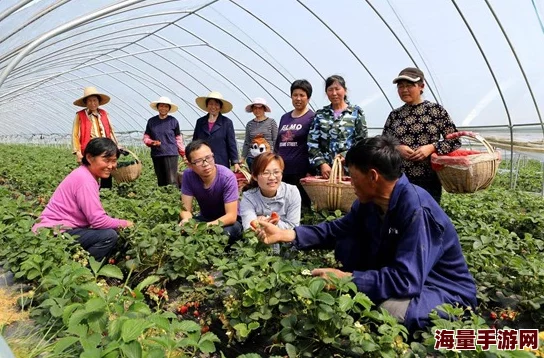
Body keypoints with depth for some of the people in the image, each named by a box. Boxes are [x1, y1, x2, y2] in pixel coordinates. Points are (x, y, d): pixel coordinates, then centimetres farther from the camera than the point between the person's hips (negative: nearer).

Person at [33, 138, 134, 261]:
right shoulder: (85, 180, -20)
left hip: (58, 228, 10)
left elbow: (93, 216, 8)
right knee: (109, 236, -20)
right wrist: (123, 224, -9)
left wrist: (118, 224, -3)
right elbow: (98, 220, -24)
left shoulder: (86, 175, 10)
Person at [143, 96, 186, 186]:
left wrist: (184, 154, 3)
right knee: (161, 181, 8)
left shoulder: (173, 121, 1)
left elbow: (178, 139, 5)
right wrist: (152, 142, -11)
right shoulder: (151, 121, 6)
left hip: (171, 154, -3)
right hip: (156, 155, 3)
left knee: (172, 181, -8)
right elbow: (146, 137, 10)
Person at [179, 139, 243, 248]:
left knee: (225, 233, -36)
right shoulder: (188, 175, -17)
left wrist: (209, 226, -45)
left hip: (228, 220, -3)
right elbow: (186, 209, -14)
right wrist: (187, 220, -38)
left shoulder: (227, 177, -28)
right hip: (205, 218, 3)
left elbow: (231, 216, -28)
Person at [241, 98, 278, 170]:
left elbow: (276, 141, 1)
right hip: (252, 158, 3)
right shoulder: (250, 124, 10)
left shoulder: (271, 122, 2)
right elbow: (246, 143, 14)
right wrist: (242, 158, 9)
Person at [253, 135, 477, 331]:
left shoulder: (417, 212, -32)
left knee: (389, 309, -36)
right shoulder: (370, 200, -9)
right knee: (345, 245, -9)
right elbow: (338, 230, 3)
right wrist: (286, 234, -5)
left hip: (446, 293, -6)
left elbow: (406, 281, -36)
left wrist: (347, 279, -30)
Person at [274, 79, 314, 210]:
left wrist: (310, 172, -12)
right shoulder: (284, 117, 14)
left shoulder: (312, 118, -3)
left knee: (301, 205, 2)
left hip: (301, 172, -5)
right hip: (281, 171, 6)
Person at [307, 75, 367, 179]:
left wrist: (345, 155, -15)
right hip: (325, 169, 2)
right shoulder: (320, 114, 11)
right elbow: (312, 142, 4)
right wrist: (322, 164, -9)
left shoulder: (356, 112, 6)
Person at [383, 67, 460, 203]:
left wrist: (431, 147, -15)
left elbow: (455, 141, 0)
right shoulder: (394, 115, 7)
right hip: (399, 180, 2)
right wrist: (397, 148, -11)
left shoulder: (435, 109, 0)